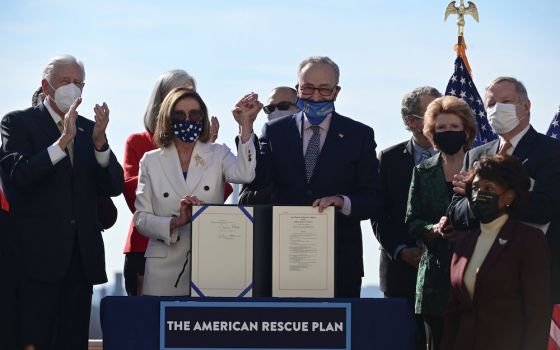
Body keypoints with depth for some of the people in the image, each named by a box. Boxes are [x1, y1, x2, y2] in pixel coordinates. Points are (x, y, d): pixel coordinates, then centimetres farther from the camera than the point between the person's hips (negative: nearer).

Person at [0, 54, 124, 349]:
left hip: (81, 256, 5)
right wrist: (63, 141, -22)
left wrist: (100, 142, -10)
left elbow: (114, 187, 6)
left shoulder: (89, 129, 15)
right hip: (38, 255, -5)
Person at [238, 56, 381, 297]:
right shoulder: (275, 131, 8)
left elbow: (372, 200, 1)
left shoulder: (359, 135, 5)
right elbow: (256, 181, -5)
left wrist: (343, 202, -20)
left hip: (340, 261, 0)